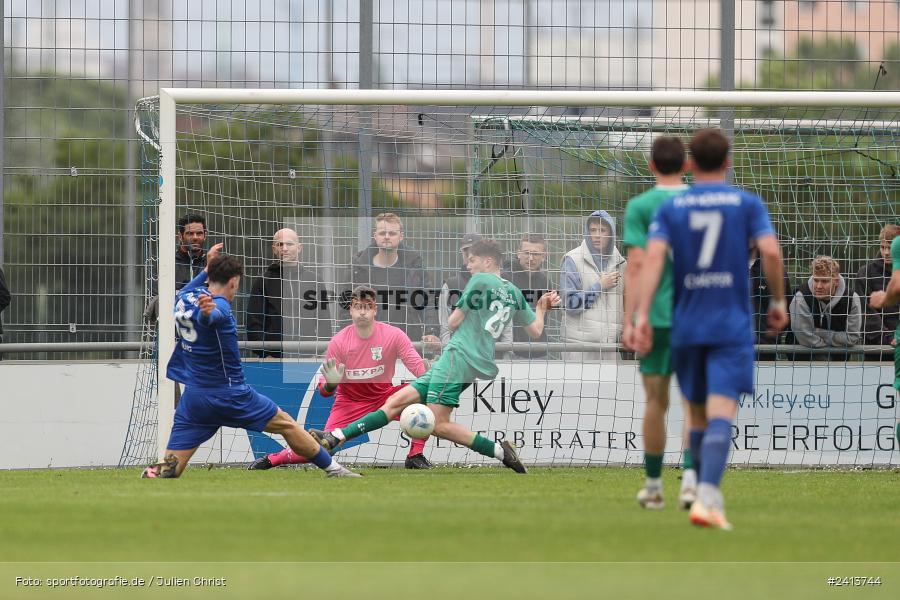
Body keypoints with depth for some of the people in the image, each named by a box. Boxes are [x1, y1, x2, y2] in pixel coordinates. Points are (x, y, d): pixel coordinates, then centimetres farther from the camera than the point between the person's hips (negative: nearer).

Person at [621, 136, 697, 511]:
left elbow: (636, 265, -9)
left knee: (656, 401, 9)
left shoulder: (640, 206, -2)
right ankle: (690, 474, -18)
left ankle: (653, 485, 17)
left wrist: (629, 321, -10)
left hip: (657, 314, -1)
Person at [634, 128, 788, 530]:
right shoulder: (747, 203, 2)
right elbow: (770, 252, -10)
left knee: (698, 414, 19)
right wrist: (778, 302, 3)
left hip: (686, 327, 3)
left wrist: (642, 315, -13)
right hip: (732, 327, -3)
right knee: (721, 415, -13)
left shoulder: (670, 208, 6)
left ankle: (705, 492, 27)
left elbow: (653, 257, -8)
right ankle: (707, 498, -30)